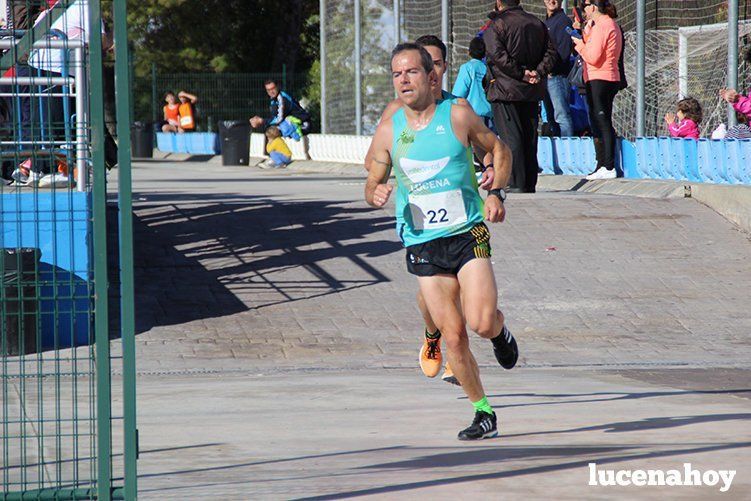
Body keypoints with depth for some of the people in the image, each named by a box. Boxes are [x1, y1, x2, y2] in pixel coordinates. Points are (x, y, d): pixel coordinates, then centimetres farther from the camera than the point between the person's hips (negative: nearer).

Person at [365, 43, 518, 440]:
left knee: (481, 322, -18)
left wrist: (496, 192, -3)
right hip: (422, 244, 2)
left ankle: (500, 330, 19)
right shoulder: (388, 131, 2)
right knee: (453, 335, -2)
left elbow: (498, 149, 11)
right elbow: (372, 185, 11)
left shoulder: (458, 116, -3)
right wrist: (376, 195, -13)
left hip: (467, 234, -2)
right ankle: (483, 413, 13)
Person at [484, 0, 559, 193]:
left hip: (506, 91, -6)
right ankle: (530, 184, 15)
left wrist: (521, 74, -15)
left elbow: (499, 56, -20)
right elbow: (551, 53, 7)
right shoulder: (537, 24, 12)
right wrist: (538, 72, -5)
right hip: (532, 91, 6)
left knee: (511, 138, -5)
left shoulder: (496, 26, -7)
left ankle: (516, 184, -10)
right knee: (530, 138, 11)